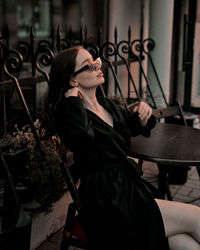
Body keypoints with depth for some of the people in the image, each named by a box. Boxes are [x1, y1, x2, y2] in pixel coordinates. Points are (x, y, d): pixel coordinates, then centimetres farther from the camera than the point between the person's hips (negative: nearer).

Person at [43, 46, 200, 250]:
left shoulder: (107, 105, 12)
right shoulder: (68, 115, -10)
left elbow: (133, 127, 31)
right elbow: (82, 135, -36)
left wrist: (141, 116, 7)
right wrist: (73, 100, -18)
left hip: (131, 185, 7)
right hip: (108, 204, -7)